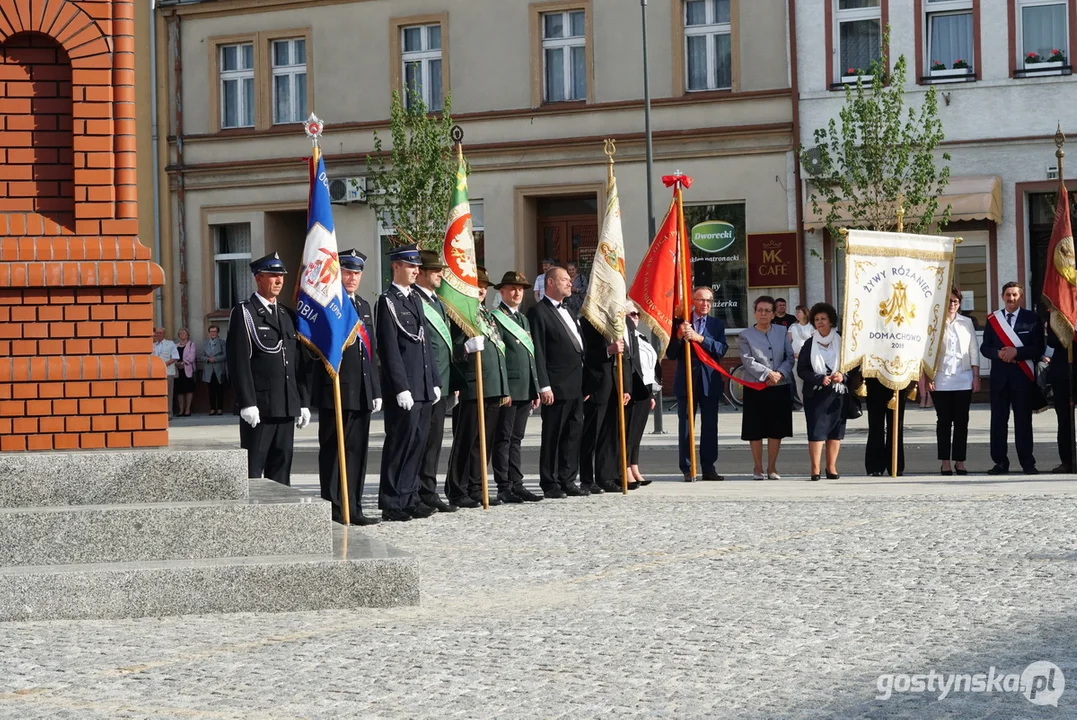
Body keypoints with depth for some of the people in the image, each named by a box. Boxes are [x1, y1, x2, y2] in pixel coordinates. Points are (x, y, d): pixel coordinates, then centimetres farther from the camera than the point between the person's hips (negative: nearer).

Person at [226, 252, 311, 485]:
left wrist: (304, 402, 13)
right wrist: (247, 403, -17)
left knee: (281, 467, 8)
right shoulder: (243, 313, -3)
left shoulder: (288, 315, 17)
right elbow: (238, 362, -11)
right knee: (252, 468, -5)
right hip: (259, 408, -6)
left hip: (287, 407, 6)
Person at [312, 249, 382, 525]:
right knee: (333, 451, -1)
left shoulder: (363, 306, 19)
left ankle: (353, 509, 12)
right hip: (336, 391, -7)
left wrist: (376, 390, 18)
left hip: (362, 393, 7)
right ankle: (334, 509, 3)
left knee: (357, 451, 8)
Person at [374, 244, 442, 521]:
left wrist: (435, 382, 15)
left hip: (423, 388, 8)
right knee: (400, 443, -6)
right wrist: (401, 388, -18)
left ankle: (409, 498, 16)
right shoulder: (387, 302, -8)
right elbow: (390, 350, -13)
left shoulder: (415, 299, 18)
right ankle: (391, 504, -1)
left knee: (417, 443, 10)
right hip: (404, 389, -8)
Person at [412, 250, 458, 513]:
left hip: (441, 384, 9)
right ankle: (422, 494, -2)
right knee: (421, 440, -5)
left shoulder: (438, 303, 20)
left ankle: (429, 494, 16)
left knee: (434, 440, 11)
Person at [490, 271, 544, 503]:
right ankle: (504, 488, -2)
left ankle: (516, 484, 13)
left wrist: (536, 389, 18)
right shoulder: (495, 318, -6)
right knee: (503, 439, -4)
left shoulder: (524, 320, 20)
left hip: (525, 390, 8)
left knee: (516, 439, 11)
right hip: (507, 389, -8)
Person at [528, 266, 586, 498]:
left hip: (576, 388, 8)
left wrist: (585, 383, 17)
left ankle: (567, 480, 16)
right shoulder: (539, 312, -8)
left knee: (573, 434, 10)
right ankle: (550, 484, 3)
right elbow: (538, 353, -13)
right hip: (556, 388, -8)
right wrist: (544, 386, -18)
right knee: (552, 437, -2)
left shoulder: (567, 313, 21)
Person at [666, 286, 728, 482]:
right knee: (685, 426, -1)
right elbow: (671, 354, 1)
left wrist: (699, 338, -19)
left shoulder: (717, 324, 9)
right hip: (686, 381, -2)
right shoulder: (680, 322, 4)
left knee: (710, 427, 4)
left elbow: (722, 349, -7)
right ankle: (687, 470, 2)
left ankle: (709, 468, 10)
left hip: (710, 382, 2)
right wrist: (679, 336, -16)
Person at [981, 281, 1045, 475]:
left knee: (1023, 419, -1)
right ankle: (1000, 462, 4)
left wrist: (1016, 352, -14)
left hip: (1022, 375, -2)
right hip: (999, 376, 2)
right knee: (998, 419, 0)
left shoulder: (1032, 319, 3)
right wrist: (999, 353, -12)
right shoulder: (992, 319, 10)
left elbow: (1038, 348, -1)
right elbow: (985, 347, 9)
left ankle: (1027, 462, 4)